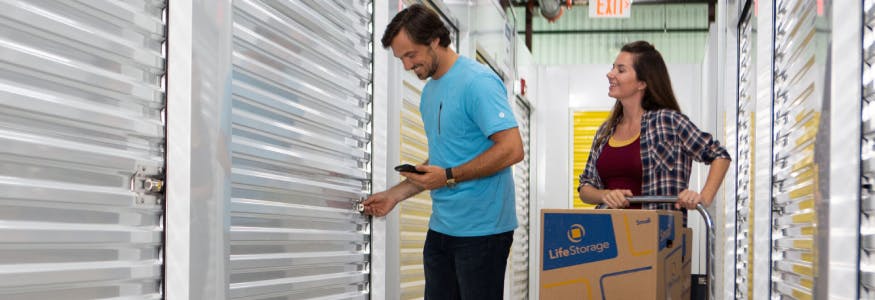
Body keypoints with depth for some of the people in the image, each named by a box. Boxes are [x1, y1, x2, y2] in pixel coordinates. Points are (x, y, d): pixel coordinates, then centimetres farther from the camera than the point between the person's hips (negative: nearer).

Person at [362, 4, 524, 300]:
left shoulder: (477, 81, -14)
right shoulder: (429, 91, 14)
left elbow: (512, 149, -21)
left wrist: (449, 177, -19)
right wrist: (394, 194, 14)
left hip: (480, 230, -8)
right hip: (441, 228, 8)